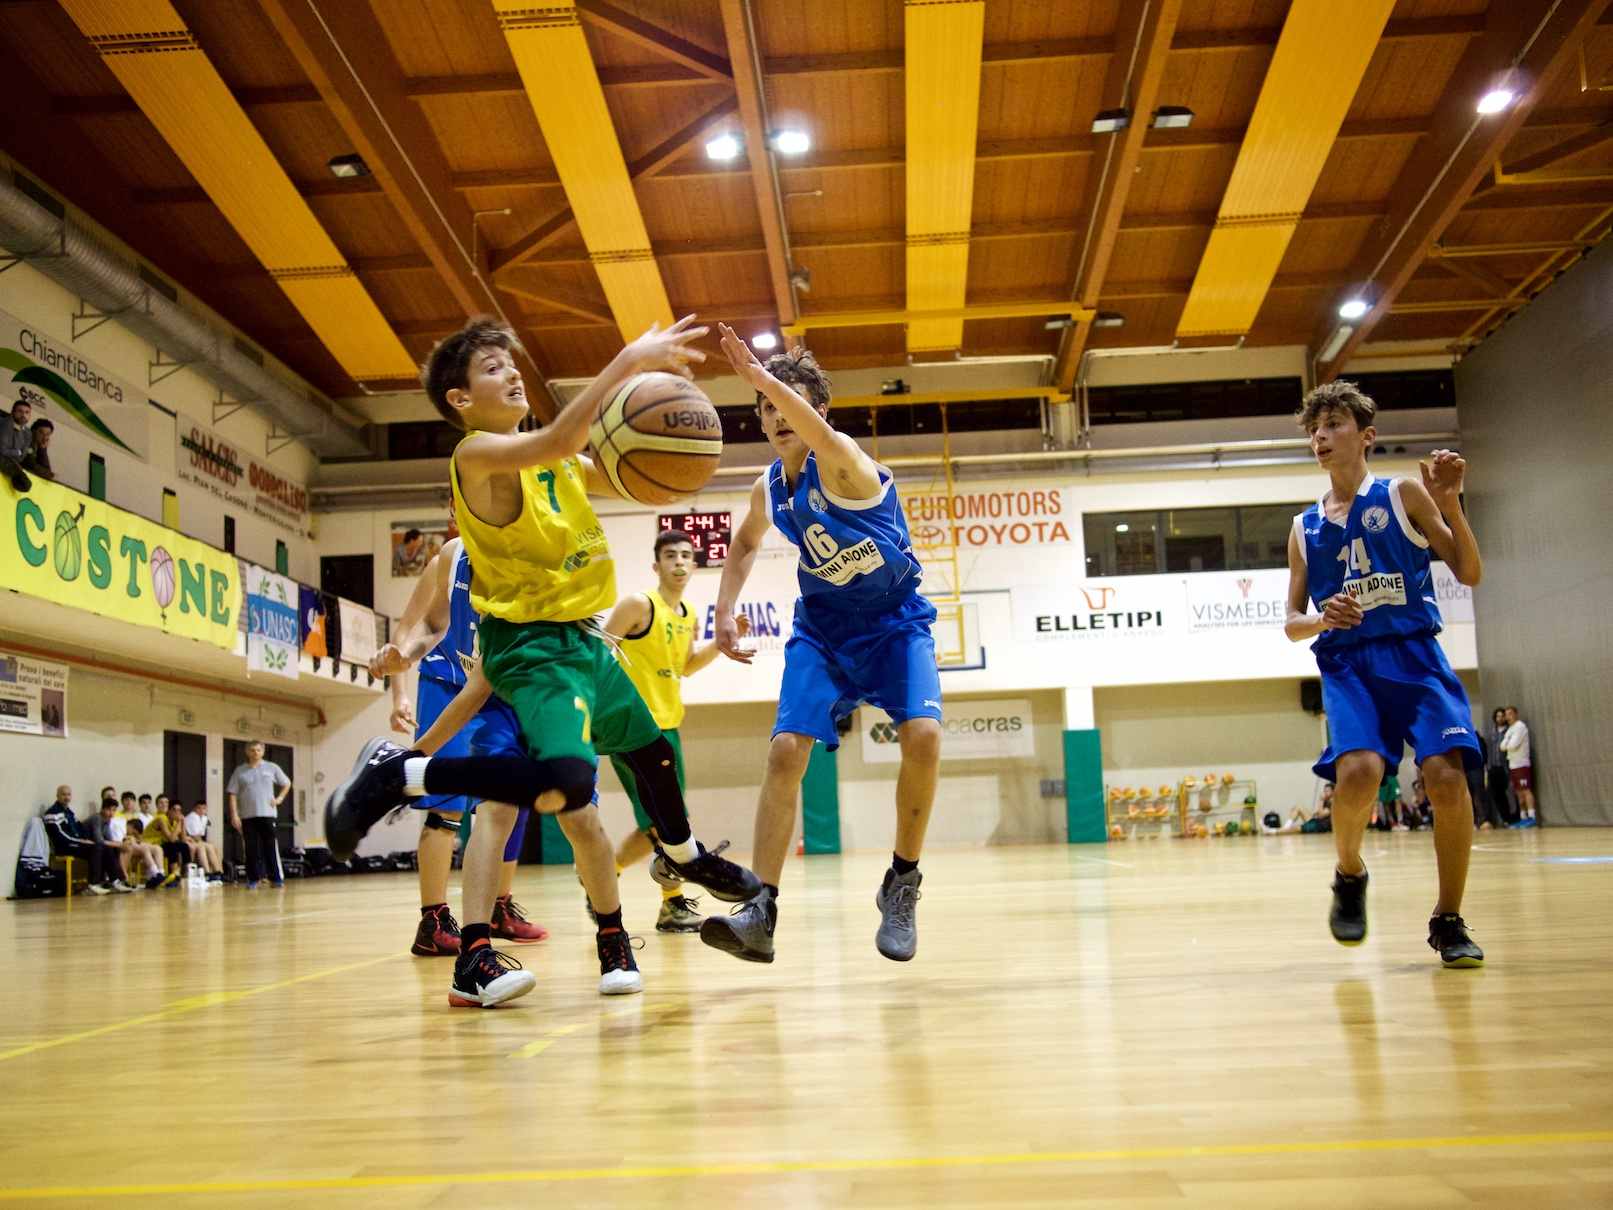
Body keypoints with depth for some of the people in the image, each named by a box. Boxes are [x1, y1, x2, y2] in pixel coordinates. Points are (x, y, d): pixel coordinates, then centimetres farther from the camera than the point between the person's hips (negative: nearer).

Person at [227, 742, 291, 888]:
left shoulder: (272, 768, 7)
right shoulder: (240, 771, 6)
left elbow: (287, 784, 19)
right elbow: (233, 794, 4)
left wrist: (280, 798, 5)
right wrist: (234, 814, -5)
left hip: (268, 814, 0)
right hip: (248, 816, 0)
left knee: (272, 848, -3)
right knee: (252, 849, 0)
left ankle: (277, 878, 3)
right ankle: (253, 879, 7)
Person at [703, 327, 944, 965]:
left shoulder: (843, 464, -21)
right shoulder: (768, 489, -1)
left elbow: (821, 434, -47)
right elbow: (745, 543, 21)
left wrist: (762, 377, -63)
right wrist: (725, 611, 6)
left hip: (895, 621, -4)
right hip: (822, 629, 5)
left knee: (922, 734, -26)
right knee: (786, 750, -13)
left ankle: (902, 884, -5)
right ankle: (762, 911, -11)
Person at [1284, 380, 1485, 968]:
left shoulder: (1403, 495, 7)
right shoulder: (1305, 528, 15)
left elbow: (1469, 573, 4)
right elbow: (1292, 624, 16)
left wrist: (1450, 504, -9)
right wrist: (1321, 619, -7)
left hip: (1412, 653, -1)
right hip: (1346, 663, 1)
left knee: (1447, 775, -18)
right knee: (1358, 772, -25)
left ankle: (1448, 921, 1)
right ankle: (1350, 876, 5)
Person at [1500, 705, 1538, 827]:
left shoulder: (1520, 726, -8)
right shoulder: (1510, 729, 18)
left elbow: (1513, 744, -17)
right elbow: (1503, 746, 11)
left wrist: (1506, 745, 2)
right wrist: (1507, 745, -8)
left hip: (1522, 764, -8)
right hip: (1512, 765, 8)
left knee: (1526, 790, -11)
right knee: (1519, 793, 8)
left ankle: (1531, 817, -15)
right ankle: (1523, 818, 10)